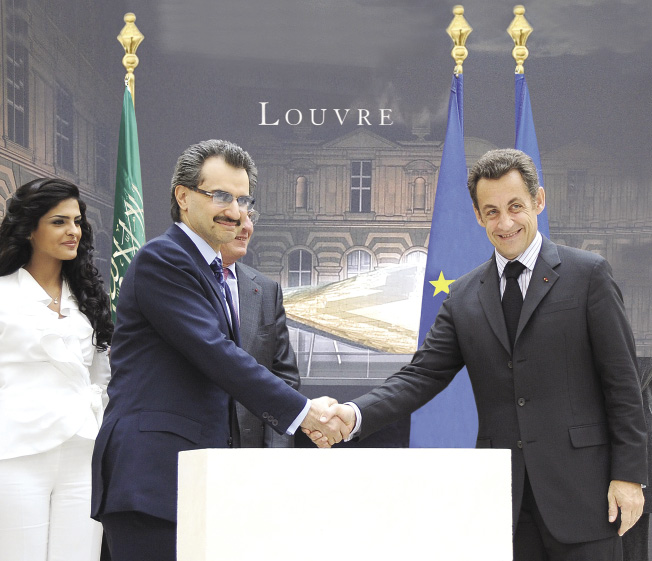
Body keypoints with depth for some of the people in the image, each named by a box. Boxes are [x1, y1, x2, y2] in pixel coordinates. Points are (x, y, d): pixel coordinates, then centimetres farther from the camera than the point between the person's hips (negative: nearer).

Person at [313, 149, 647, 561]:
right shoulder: (464, 298, 11)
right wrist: (356, 414, -12)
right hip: (503, 493, 3)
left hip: (579, 484, -3)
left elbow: (622, 380, -2)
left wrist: (629, 474, -7)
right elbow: (423, 375, 5)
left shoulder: (587, 274, 0)